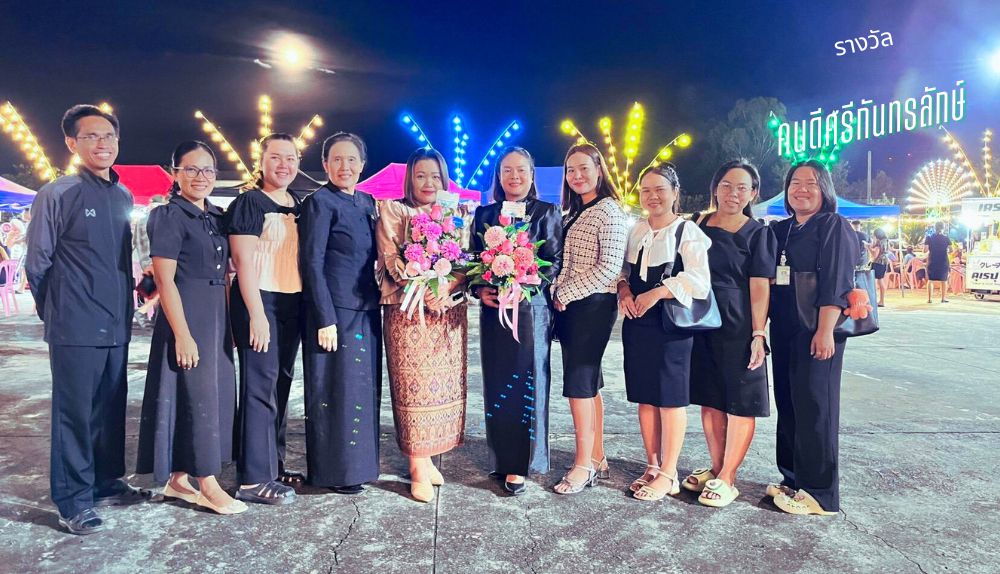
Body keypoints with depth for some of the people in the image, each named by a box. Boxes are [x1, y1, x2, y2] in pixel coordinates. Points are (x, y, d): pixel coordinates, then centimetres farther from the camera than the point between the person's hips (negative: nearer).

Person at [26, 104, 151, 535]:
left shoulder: (124, 196, 10)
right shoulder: (57, 194, -8)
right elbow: (37, 264, -3)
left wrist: (125, 303, 14)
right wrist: (57, 315, 4)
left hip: (117, 325, 6)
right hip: (76, 329, -6)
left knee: (111, 410, 15)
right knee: (75, 413, 2)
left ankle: (107, 483, 30)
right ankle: (73, 501, 15)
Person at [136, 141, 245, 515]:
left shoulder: (217, 217, 13)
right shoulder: (168, 217, -8)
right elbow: (165, 279, -14)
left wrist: (229, 323, 11)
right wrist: (182, 334, -19)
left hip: (217, 317, 8)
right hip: (185, 316, -8)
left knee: (216, 394, 11)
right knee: (198, 396, -2)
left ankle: (177, 479, 24)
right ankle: (209, 486, 10)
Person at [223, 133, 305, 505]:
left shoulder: (298, 206, 15)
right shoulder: (249, 202, -6)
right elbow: (244, 261, -13)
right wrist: (257, 314, -19)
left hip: (292, 304, 7)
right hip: (259, 302, -7)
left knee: (281, 385, 12)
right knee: (259, 386, -5)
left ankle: (274, 466, 23)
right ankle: (253, 478, 3)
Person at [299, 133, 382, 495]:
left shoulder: (368, 202, 13)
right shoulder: (319, 202, -8)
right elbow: (312, 263, -12)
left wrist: (376, 306, 10)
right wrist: (325, 319, -17)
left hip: (366, 311, 7)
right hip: (335, 312, -7)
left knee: (365, 389, 13)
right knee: (336, 390, 1)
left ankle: (358, 461, 27)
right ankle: (335, 471, 15)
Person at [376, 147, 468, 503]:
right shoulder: (393, 212, 6)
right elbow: (391, 260, -5)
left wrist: (446, 289, -13)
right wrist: (424, 291, -18)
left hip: (450, 311, 4)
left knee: (444, 385, 6)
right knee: (414, 385, -4)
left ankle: (427, 458, 18)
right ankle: (418, 469, 4)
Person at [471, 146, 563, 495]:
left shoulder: (547, 213, 4)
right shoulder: (484, 214, 13)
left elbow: (555, 262, -3)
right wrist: (479, 290, -7)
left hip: (531, 309, -3)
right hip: (493, 311, 3)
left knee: (526, 384, 0)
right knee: (496, 384, 8)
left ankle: (520, 465, 10)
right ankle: (500, 457, 22)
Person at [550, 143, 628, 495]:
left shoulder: (608, 211, -9)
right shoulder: (572, 214, 17)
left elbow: (609, 266, -17)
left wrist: (566, 294, -13)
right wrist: (556, 292, 0)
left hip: (593, 305, -9)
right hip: (570, 306, 9)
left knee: (579, 382, -6)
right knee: (588, 382, 12)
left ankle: (584, 465, 6)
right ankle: (597, 459, 22)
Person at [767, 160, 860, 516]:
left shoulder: (834, 227, -4)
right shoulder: (779, 231, 16)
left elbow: (836, 282, -14)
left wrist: (825, 331, -22)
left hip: (816, 331, -7)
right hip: (784, 331, 7)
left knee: (814, 407, -4)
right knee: (787, 404, 11)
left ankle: (819, 492, 6)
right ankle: (793, 479, 23)